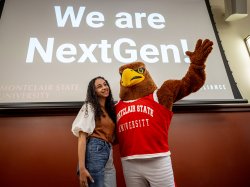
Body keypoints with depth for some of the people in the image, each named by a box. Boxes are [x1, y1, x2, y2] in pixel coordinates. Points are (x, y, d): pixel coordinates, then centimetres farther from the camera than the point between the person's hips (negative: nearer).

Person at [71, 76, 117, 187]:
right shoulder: (89, 107, -3)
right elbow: (82, 137, -12)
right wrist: (82, 168, -19)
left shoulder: (111, 109, 16)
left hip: (109, 154, 6)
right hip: (94, 151, -6)